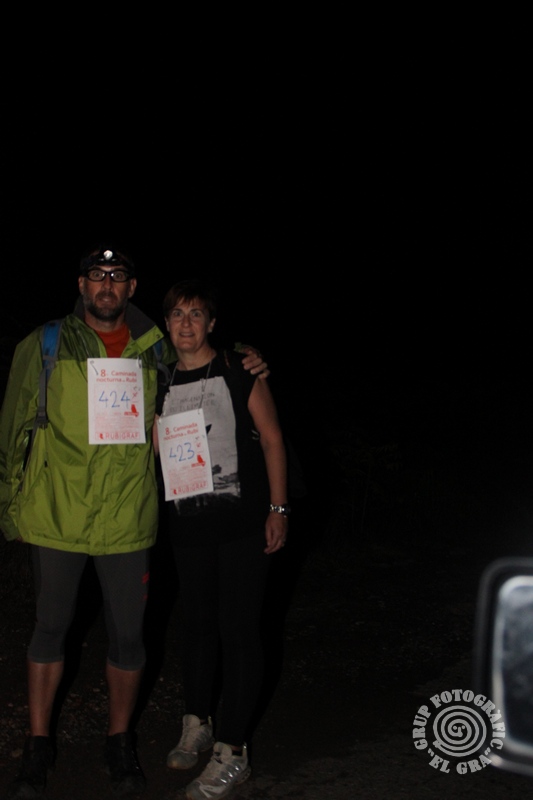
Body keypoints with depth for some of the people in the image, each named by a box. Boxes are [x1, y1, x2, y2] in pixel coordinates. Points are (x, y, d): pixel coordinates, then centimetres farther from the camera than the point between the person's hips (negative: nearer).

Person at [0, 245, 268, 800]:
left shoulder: (155, 351, 5)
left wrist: (243, 361, 6)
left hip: (126, 519, 1)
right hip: (56, 515, -1)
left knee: (127, 634, 8)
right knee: (50, 628, 11)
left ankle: (120, 742, 29)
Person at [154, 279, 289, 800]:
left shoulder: (240, 372, -3)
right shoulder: (160, 384, 8)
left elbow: (272, 440, -2)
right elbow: (155, 454, 12)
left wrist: (278, 508, -8)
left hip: (243, 521, -4)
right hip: (188, 524, 4)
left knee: (238, 629, -2)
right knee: (197, 623, 15)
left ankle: (232, 751, 7)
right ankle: (197, 724, 33)